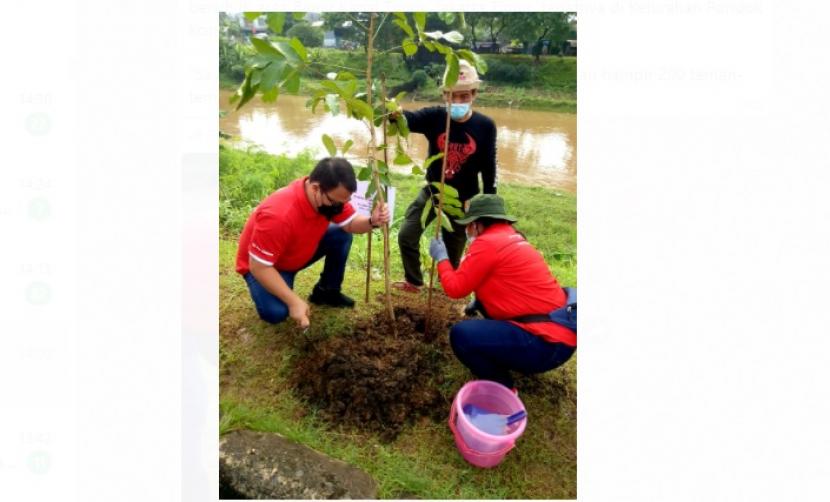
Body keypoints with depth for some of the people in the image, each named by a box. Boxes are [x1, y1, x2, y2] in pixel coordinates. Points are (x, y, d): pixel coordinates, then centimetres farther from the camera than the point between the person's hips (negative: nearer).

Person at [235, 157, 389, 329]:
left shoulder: (332, 195, -20)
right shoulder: (279, 215, -41)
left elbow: (350, 224, -7)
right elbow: (258, 266, -33)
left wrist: (372, 221, -30)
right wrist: (294, 302, -34)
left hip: (300, 252, 7)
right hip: (263, 265, -6)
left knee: (342, 235, -11)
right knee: (275, 312, -30)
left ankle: (327, 291, 8)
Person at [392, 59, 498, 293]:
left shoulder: (485, 126, -13)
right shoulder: (435, 116, -12)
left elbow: (488, 167, -6)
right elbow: (410, 118, -32)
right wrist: (395, 113, -57)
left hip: (463, 199, -1)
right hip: (432, 192, 2)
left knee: (453, 249, 11)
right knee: (406, 236, 1)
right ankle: (413, 281, 24)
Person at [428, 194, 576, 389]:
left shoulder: (487, 242, -15)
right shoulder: (510, 237, 13)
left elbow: (455, 288, -10)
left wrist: (441, 257, 6)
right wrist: (478, 301, 31)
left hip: (547, 343, -10)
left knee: (461, 335, -18)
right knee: (484, 296, 23)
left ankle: (501, 388, 2)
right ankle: (508, 349, 28)